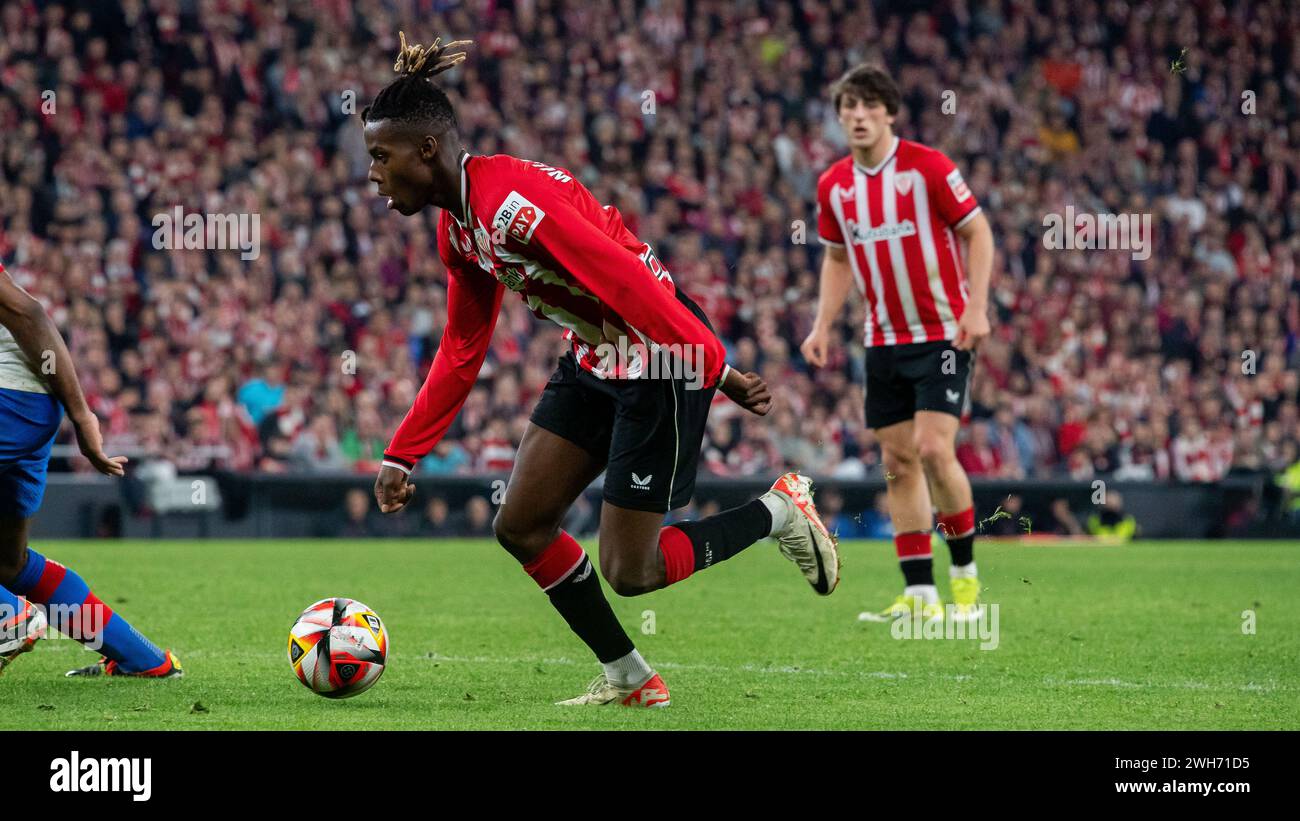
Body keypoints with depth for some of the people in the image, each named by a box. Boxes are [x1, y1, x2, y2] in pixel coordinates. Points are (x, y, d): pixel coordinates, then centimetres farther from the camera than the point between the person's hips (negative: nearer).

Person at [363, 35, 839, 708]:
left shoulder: (509, 199, -26)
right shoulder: (456, 228, 5)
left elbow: (628, 280, -30)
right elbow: (462, 352, 16)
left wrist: (715, 369, -33)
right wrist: (401, 454, 14)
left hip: (658, 359, -9)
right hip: (593, 362, 9)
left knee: (627, 572, -5)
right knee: (520, 527, 3)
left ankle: (780, 510, 14)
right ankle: (628, 679, 16)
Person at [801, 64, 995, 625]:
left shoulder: (927, 167, -11)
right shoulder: (833, 185, 4)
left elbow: (978, 232, -7)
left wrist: (976, 308, -16)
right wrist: (822, 326, 7)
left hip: (942, 334, -5)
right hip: (884, 341, 5)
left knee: (933, 449, -15)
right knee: (898, 461, 3)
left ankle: (965, 576, 2)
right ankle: (919, 594, 6)